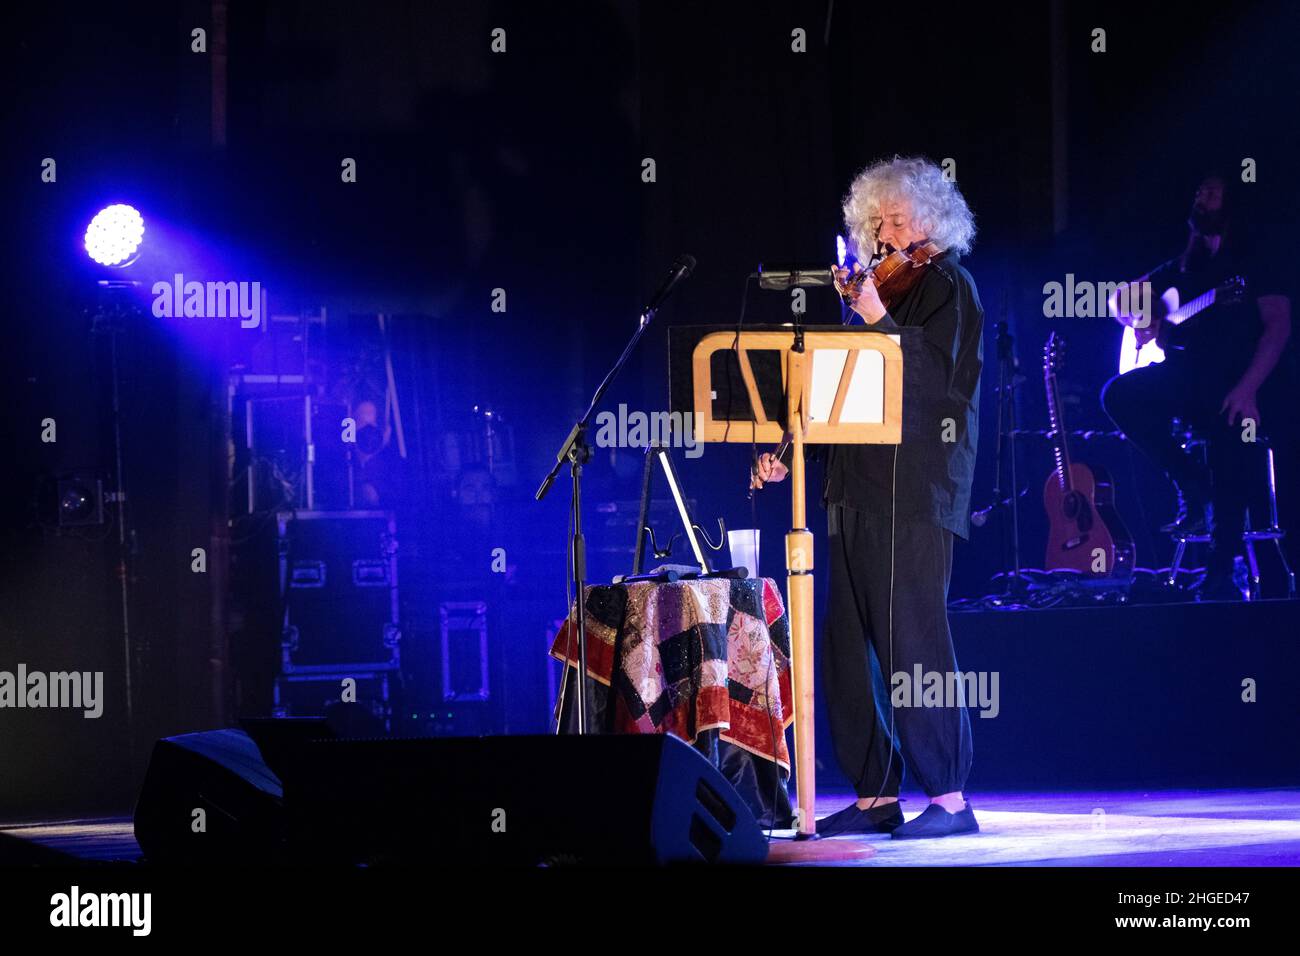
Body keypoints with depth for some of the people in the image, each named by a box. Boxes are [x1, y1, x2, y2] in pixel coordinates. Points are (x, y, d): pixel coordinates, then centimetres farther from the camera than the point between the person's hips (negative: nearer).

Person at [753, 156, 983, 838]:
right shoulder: (884, 287, 21)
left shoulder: (947, 287, -1)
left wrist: (878, 321, -22)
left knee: (910, 642, -12)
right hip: (859, 492, 9)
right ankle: (874, 797, 11)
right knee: (847, 650, 6)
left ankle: (949, 798, -10)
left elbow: (935, 382, -15)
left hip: (916, 493, -9)